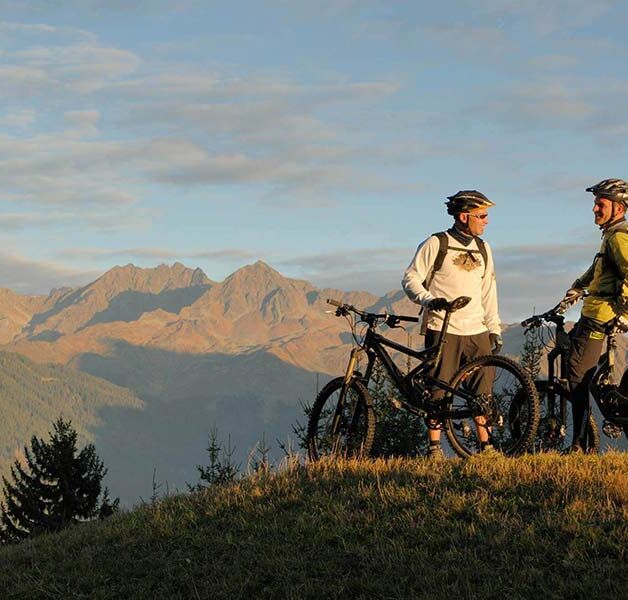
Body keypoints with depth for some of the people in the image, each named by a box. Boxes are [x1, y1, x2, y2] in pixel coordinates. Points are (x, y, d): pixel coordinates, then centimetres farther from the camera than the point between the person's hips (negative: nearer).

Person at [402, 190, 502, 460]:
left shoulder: (483, 249, 15)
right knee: (439, 388, -4)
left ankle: (486, 445, 12)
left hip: (477, 331, 5)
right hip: (442, 329, -5)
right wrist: (429, 300, -20)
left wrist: (494, 329, 13)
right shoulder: (436, 244, -2)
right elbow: (410, 279, -3)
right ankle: (434, 448, 3)